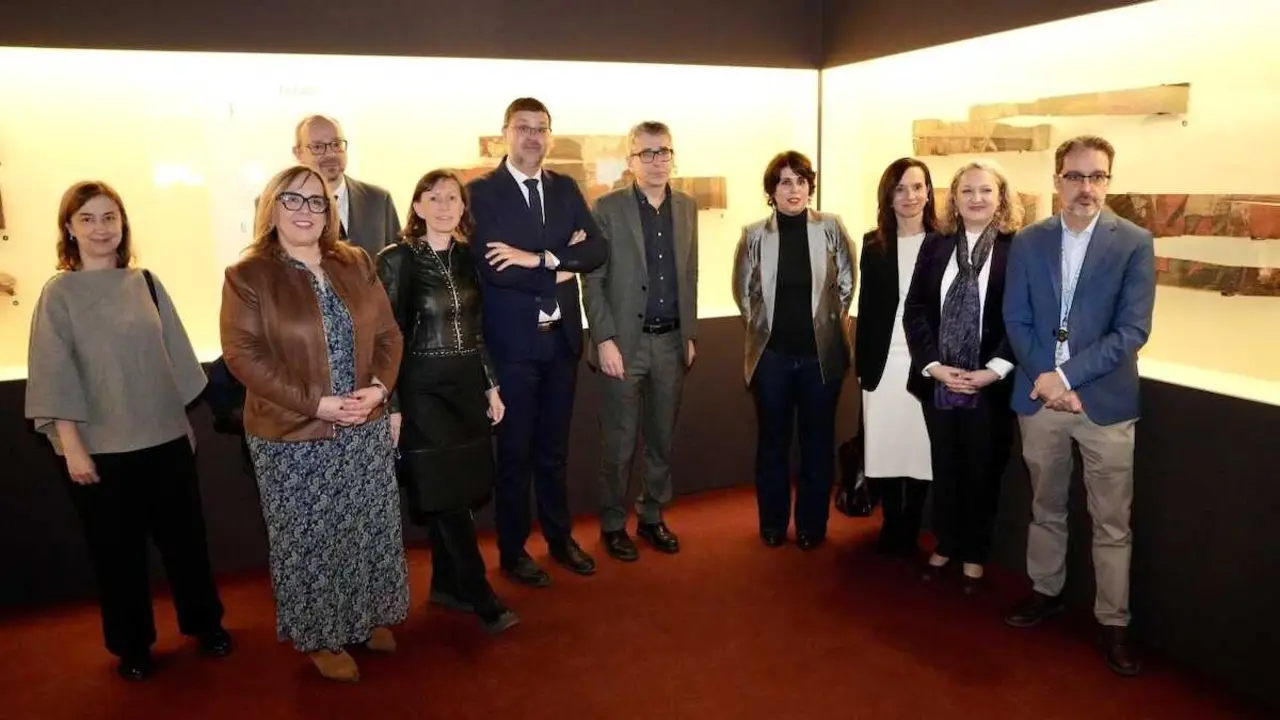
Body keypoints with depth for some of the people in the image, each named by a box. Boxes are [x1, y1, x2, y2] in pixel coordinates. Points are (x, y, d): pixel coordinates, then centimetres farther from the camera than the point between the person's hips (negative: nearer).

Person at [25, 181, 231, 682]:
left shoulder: (145, 282, 3)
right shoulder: (58, 294, -5)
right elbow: (55, 376, -8)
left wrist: (184, 420, 9)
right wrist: (72, 447, -12)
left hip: (166, 437, 3)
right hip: (101, 447, -2)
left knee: (184, 535, 13)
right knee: (117, 548, 10)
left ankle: (204, 622, 31)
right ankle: (132, 645, 28)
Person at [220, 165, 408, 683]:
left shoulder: (356, 264, 5)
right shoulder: (247, 276, -8)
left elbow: (388, 333, 5)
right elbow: (243, 356, -14)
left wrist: (379, 387, -13)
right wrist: (314, 403, -21)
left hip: (365, 427, 4)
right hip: (293, 436, -4)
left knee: (371, 529, 15)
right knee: (311, 541, 9)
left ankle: (370, 616, 36)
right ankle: (321, 637, 28)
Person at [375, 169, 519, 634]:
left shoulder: (467, 258, 7)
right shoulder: (395, 260, -9)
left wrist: (491, 386, 11)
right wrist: (392, 405, -11)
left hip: (467, 386, 6)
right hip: (422, 388, -5)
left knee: (460, 492, 11)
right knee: (444, 495, -1)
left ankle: (446, 584, 26)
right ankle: (481, 597, 8)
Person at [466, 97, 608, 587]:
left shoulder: (565, 188, 8)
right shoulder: (481, 191, -7)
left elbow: (598, 250, -5)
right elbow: (491, 267, -20)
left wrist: (541, 258, -19)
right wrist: (560, 269, -13)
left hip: (562, 336, 5)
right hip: (512, 340, -4)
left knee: (554, 447, 18)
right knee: (515, 450, 8)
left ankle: (559, 537, 34)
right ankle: (512, 551, 25)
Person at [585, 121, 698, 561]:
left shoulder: (687, 208, 9)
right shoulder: (607, 209, -5)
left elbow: (689, 277, 13)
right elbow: (593, 281, -7)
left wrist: (690, 335, 11)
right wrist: (605, 340, -13)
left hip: (671, 342, 4)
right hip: (624, 342, -4)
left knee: (662, 438, 13)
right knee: (619, 443, 5)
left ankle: (652, 517, 29)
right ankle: (613, 524, 21)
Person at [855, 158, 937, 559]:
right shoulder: (874, 244, 7)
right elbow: (866, 309, 6)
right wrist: (861, 364, 2)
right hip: (883, 363, 2)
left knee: (922, 448, 4)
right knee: (884, 446, 5)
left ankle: (909, 532, 21)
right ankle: (891, 527, 23)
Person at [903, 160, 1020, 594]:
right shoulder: (935, 246, 5)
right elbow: (915, 310, 1)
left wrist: (994, 370, -17)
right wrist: (933, 365, -10)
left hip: (990, 384, -3)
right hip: (937, 381, 3)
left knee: (982, 471, 10)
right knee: (944, 467, 16)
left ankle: (974, 555, 28)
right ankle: (944, 546, 33)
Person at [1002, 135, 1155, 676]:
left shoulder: (1134, 243, -4)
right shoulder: (1028, 242, 3)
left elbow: (1133, 331, -10)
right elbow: (1016, 321, 1)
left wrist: (1067, 374, -17)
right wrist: (1043, 379, -12)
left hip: (1105, 402, -2)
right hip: (1039, 397, 2)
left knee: (1112, 524, 6)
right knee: (1045, 509, 17)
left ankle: (1113, 622, 20)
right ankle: (1045, 592, 34)